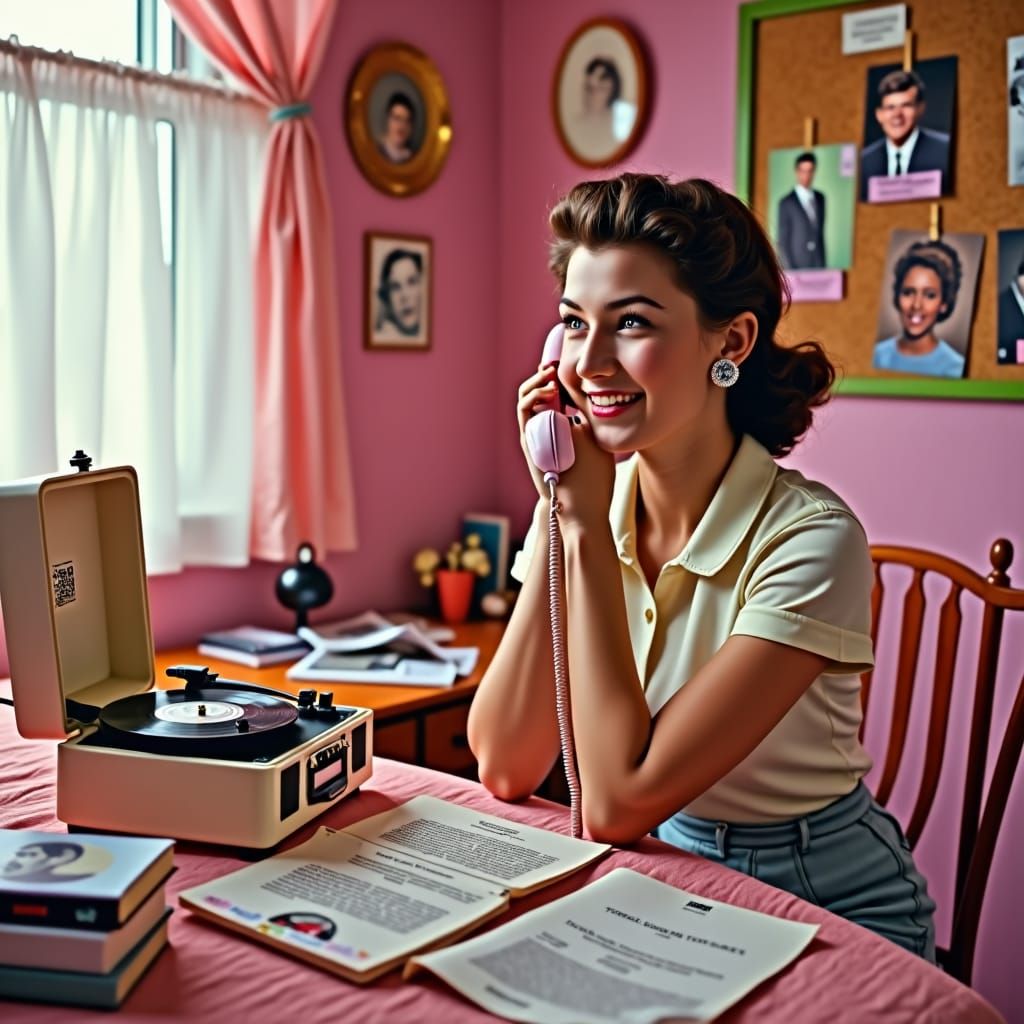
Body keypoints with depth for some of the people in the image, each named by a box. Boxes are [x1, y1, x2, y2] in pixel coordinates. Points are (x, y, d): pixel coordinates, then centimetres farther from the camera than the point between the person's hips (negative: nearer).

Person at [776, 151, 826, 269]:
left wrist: (824, 264, 12)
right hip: (797, 267, -4)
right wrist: (790, 270, -10)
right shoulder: (786, 203, -5)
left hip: (819, 265, 4)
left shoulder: (820, 199, 11)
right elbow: (783, 242, -5)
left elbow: (820, 232, 18)